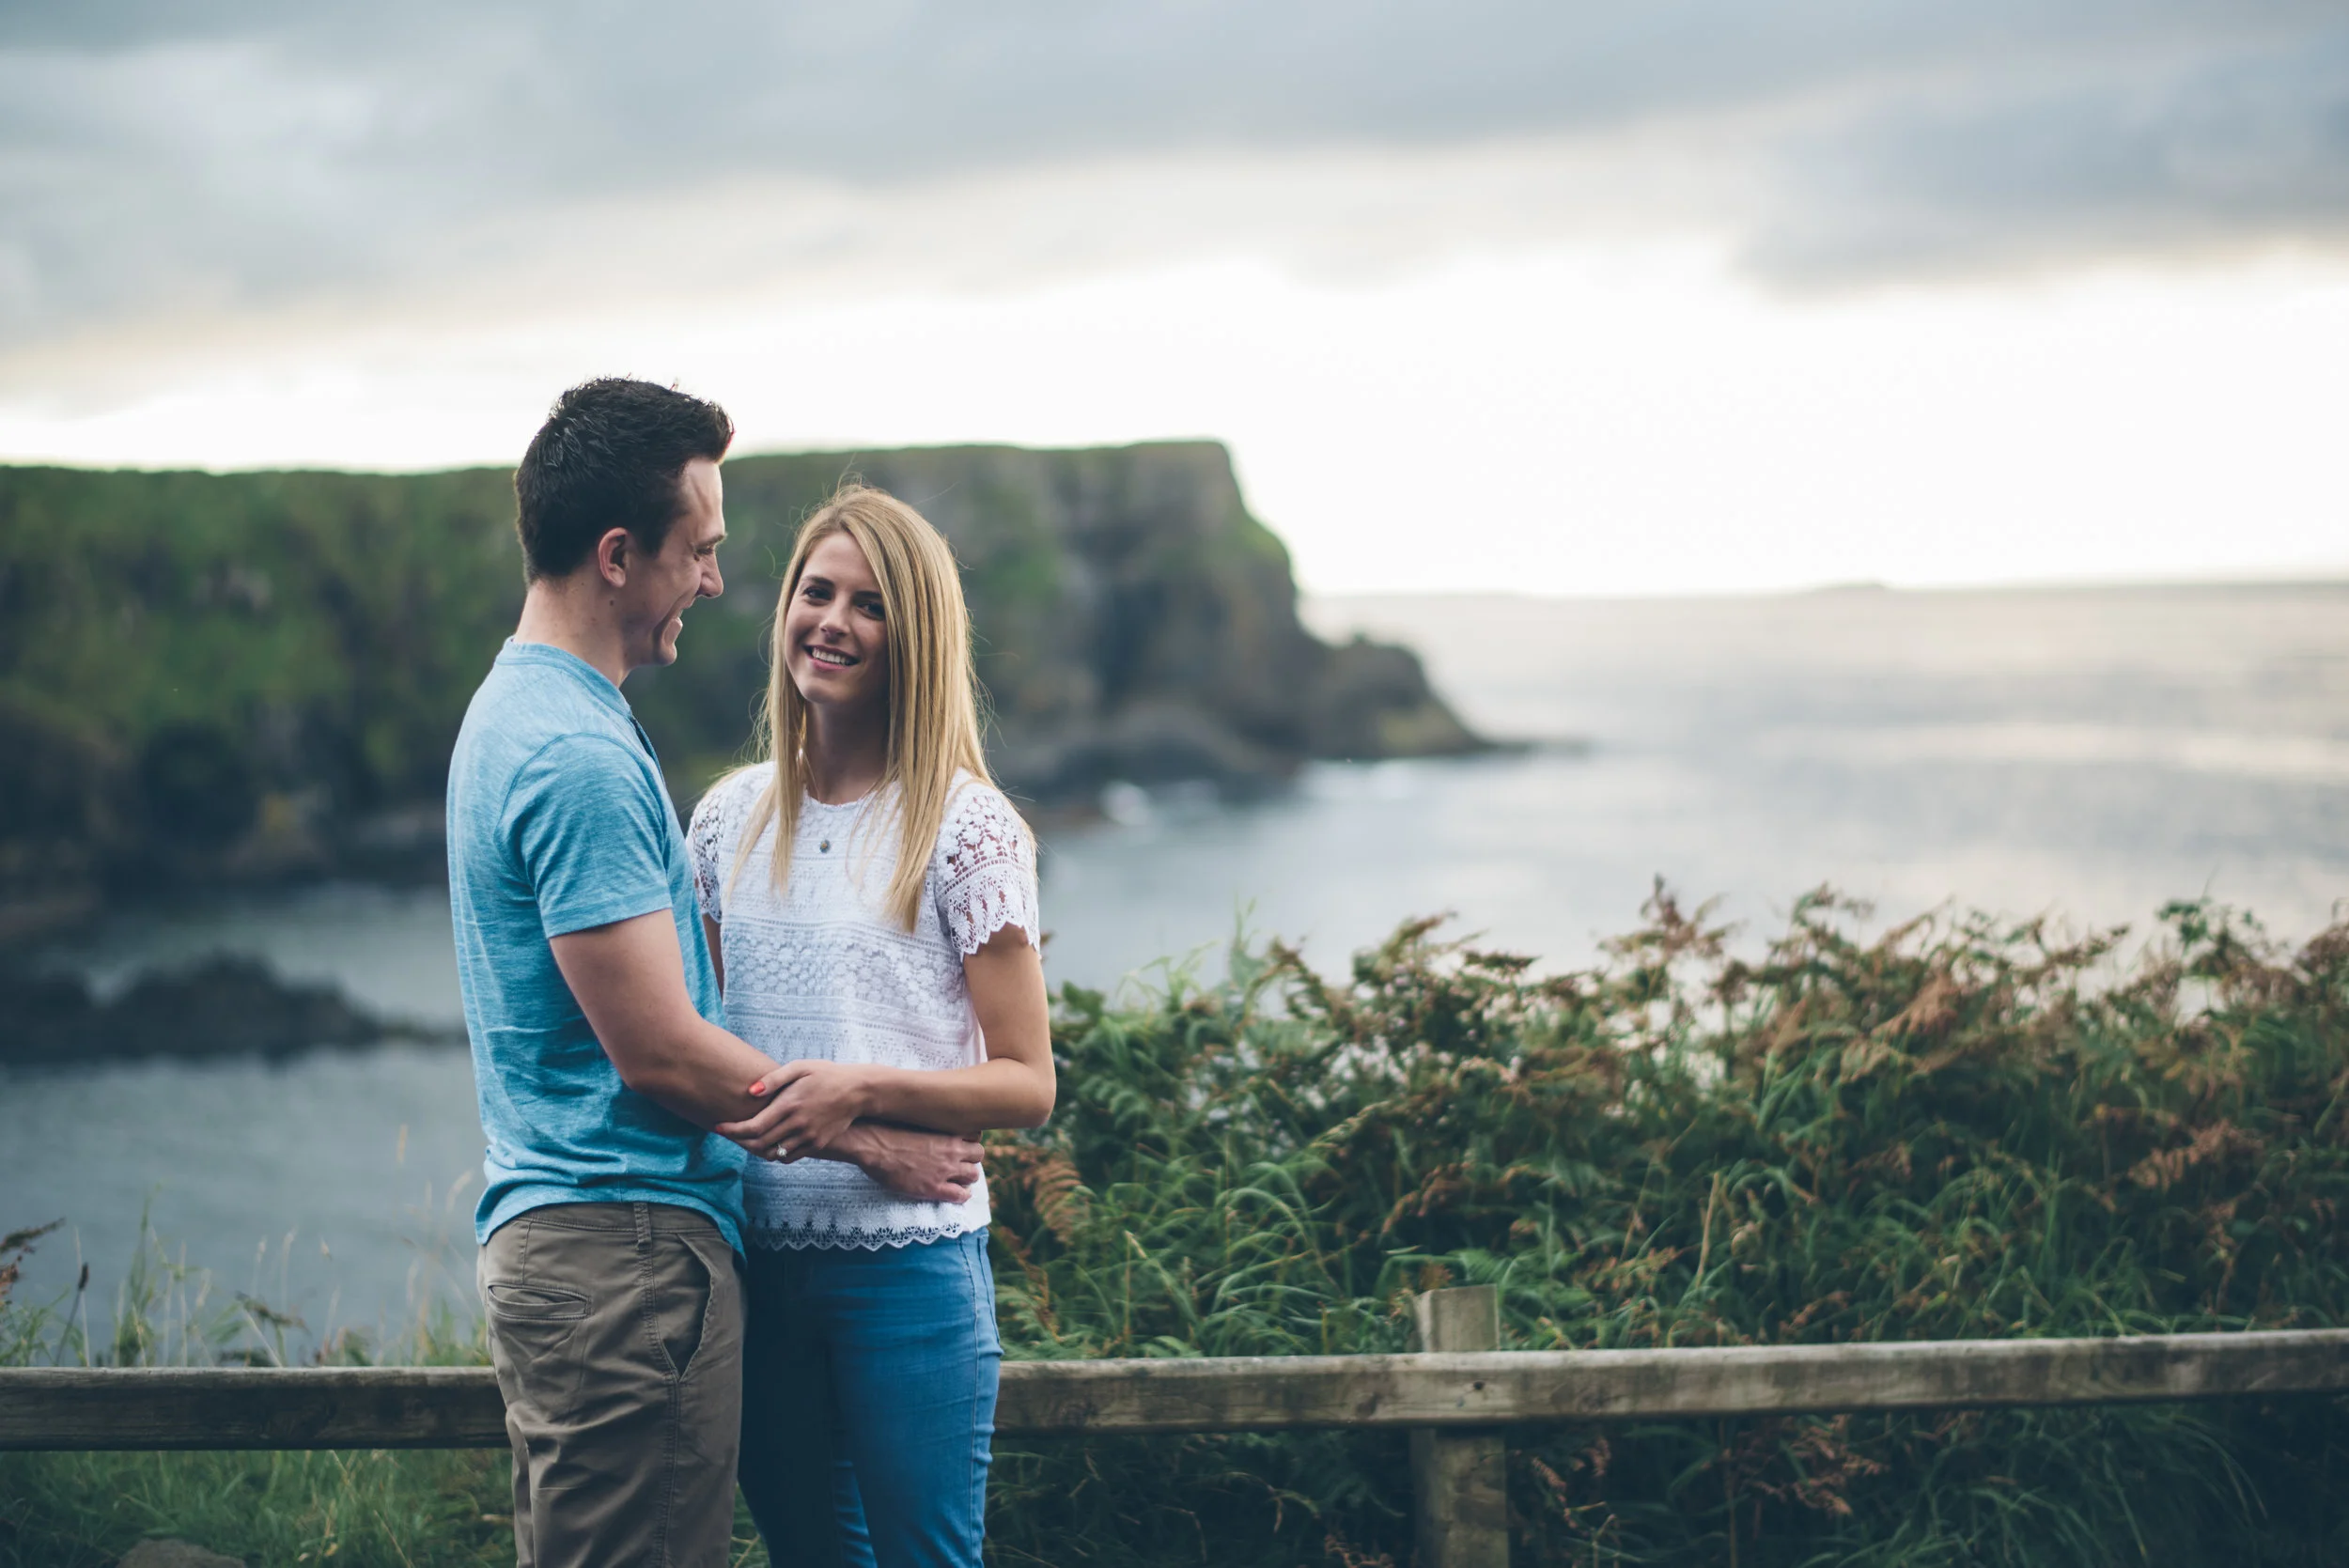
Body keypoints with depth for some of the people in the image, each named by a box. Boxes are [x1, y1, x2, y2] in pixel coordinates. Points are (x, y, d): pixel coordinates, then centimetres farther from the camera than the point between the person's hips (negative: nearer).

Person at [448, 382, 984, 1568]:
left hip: (559, 1235, 11)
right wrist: (872, 1139, -7)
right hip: (627, 1248, -11)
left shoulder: (521, 705, 13)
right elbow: (659, 1052, -20)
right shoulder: (578, 758, -19)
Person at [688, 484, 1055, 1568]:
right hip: (758, 1259, 5)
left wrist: (864, 1088, -21)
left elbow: (1026, 1085, -6)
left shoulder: (965, 828, -5)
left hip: (908, 1263, -4)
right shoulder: (731, 818, 9)